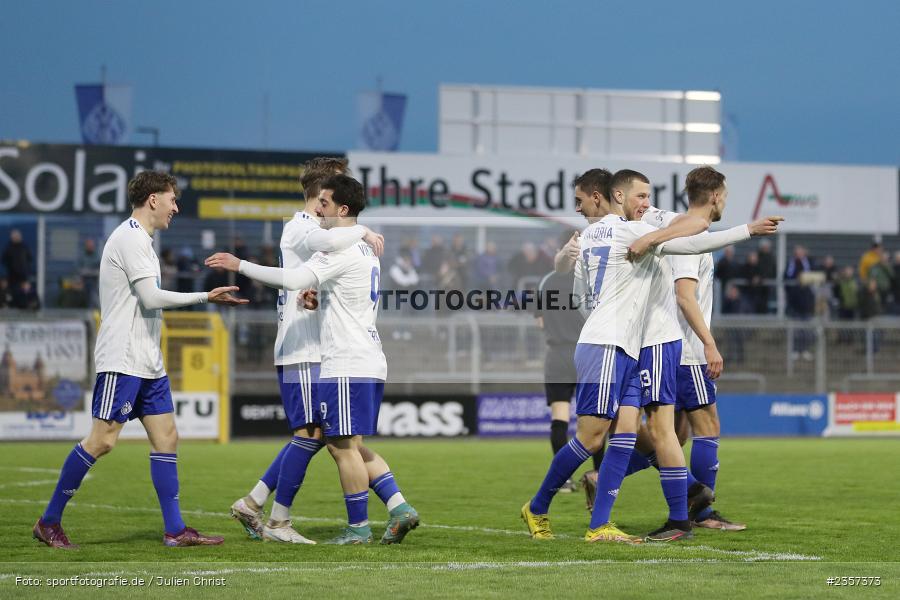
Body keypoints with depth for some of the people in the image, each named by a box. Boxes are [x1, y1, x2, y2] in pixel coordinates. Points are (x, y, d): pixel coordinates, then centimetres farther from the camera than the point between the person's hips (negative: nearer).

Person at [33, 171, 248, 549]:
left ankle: (175, 530, 5)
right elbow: (151, 297, -19)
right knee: (103, 439, -10)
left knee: (166, 437, 5)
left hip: (147, 362, 10)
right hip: (122, 360, -10)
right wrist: (205, 297, -15)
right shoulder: (131, 238, -12)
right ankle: (49, 522, -3)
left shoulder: (139, 240, 19)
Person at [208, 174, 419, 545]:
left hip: (347, 365, -10)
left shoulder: (341, 249, -13)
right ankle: (398, 507, 7)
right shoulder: (366, 250, 18)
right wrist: (318, 298, 10)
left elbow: (293, 280, -25)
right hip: (370, 364, 10)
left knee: (344, 447, -2)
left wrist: (239, 265, -17)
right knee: (349, 447, 15)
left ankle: (358, 527, 3)